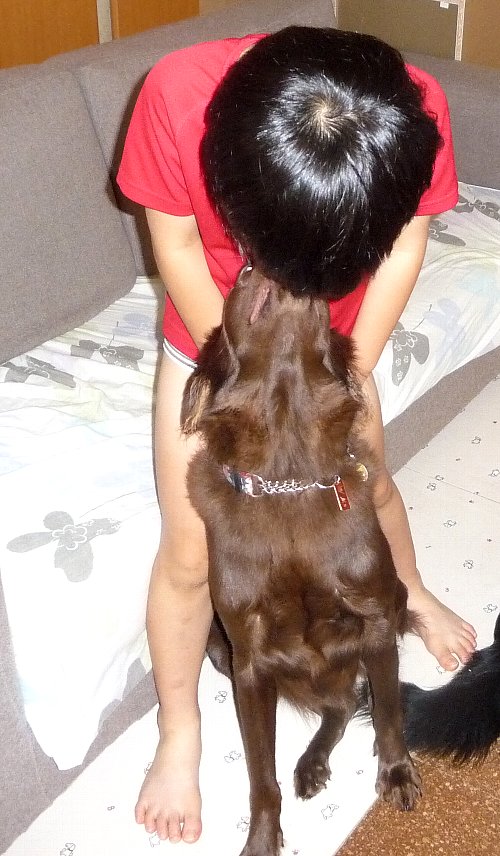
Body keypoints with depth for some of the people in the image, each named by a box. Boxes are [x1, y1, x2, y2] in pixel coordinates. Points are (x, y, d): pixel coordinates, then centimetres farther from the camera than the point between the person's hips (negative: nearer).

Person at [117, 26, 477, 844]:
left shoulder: (413, 112, -33)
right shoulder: (178, 94, -37)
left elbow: (405, 243, -16)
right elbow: (176, 243, -22)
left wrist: (354, 373, -16)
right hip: (210, 338, -1)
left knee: (370, 482, 22)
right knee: (192, 550, 0)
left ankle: (412, 593, 56)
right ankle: (179, 736, 23)